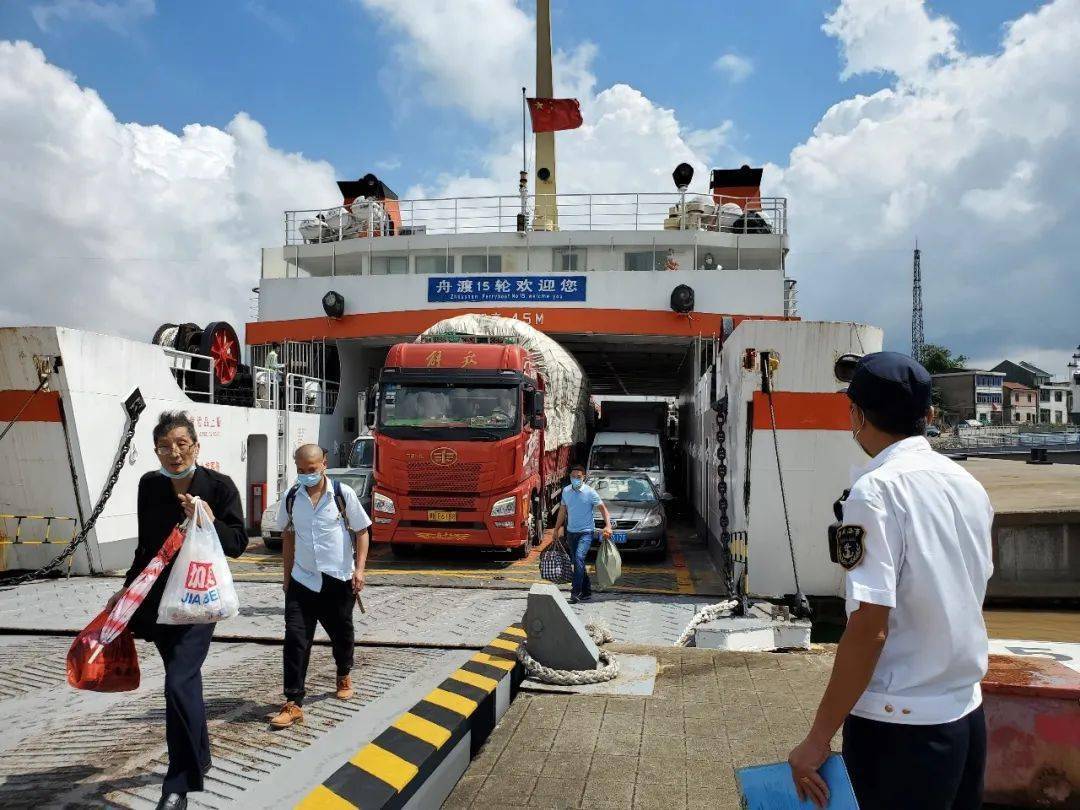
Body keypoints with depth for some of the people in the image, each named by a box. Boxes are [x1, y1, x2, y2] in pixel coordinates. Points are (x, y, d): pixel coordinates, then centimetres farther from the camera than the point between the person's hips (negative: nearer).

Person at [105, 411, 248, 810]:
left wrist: (208, 520, -24)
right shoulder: (149, 485, 2)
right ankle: (199, 758, 37)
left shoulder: (219, 486, -11)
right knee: (186, 680, 18)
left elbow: (237, 545, -9)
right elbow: (145, 544, 14)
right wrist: (128, 586, 13)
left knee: (179, 684, -14)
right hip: (158, 598, 5)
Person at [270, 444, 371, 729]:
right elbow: (288, 535, 14)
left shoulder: (343, 494, -9)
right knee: (295, 639, -7)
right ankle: (293, 703, -2)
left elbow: (361, 532, -3)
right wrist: (287, 574, 15)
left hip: (338, 581, -1)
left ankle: (344, 676, 44)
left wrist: (359, 569, -11)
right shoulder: (291, 498, 1)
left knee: (341, 633, 15)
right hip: (302, 581, 2)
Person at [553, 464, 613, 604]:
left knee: (579, 558, -22)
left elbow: (603, 508, -8)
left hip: (586, 532, -6)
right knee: (577, 562, 11)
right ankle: (587, 591, 23)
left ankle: (576, 592, -22)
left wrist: (608, 525, -22)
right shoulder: (566, 491, 6)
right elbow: (562, 511, 16)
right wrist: (556, 529, 18)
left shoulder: (590, 492, -10)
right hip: (571, 532, 6)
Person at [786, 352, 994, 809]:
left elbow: (869, 629, -22)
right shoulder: (968, 484, 5)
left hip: (899, 725, -7)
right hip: (968, 715, 7)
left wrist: (818, 738, -17)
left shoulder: (875, 490, -18)